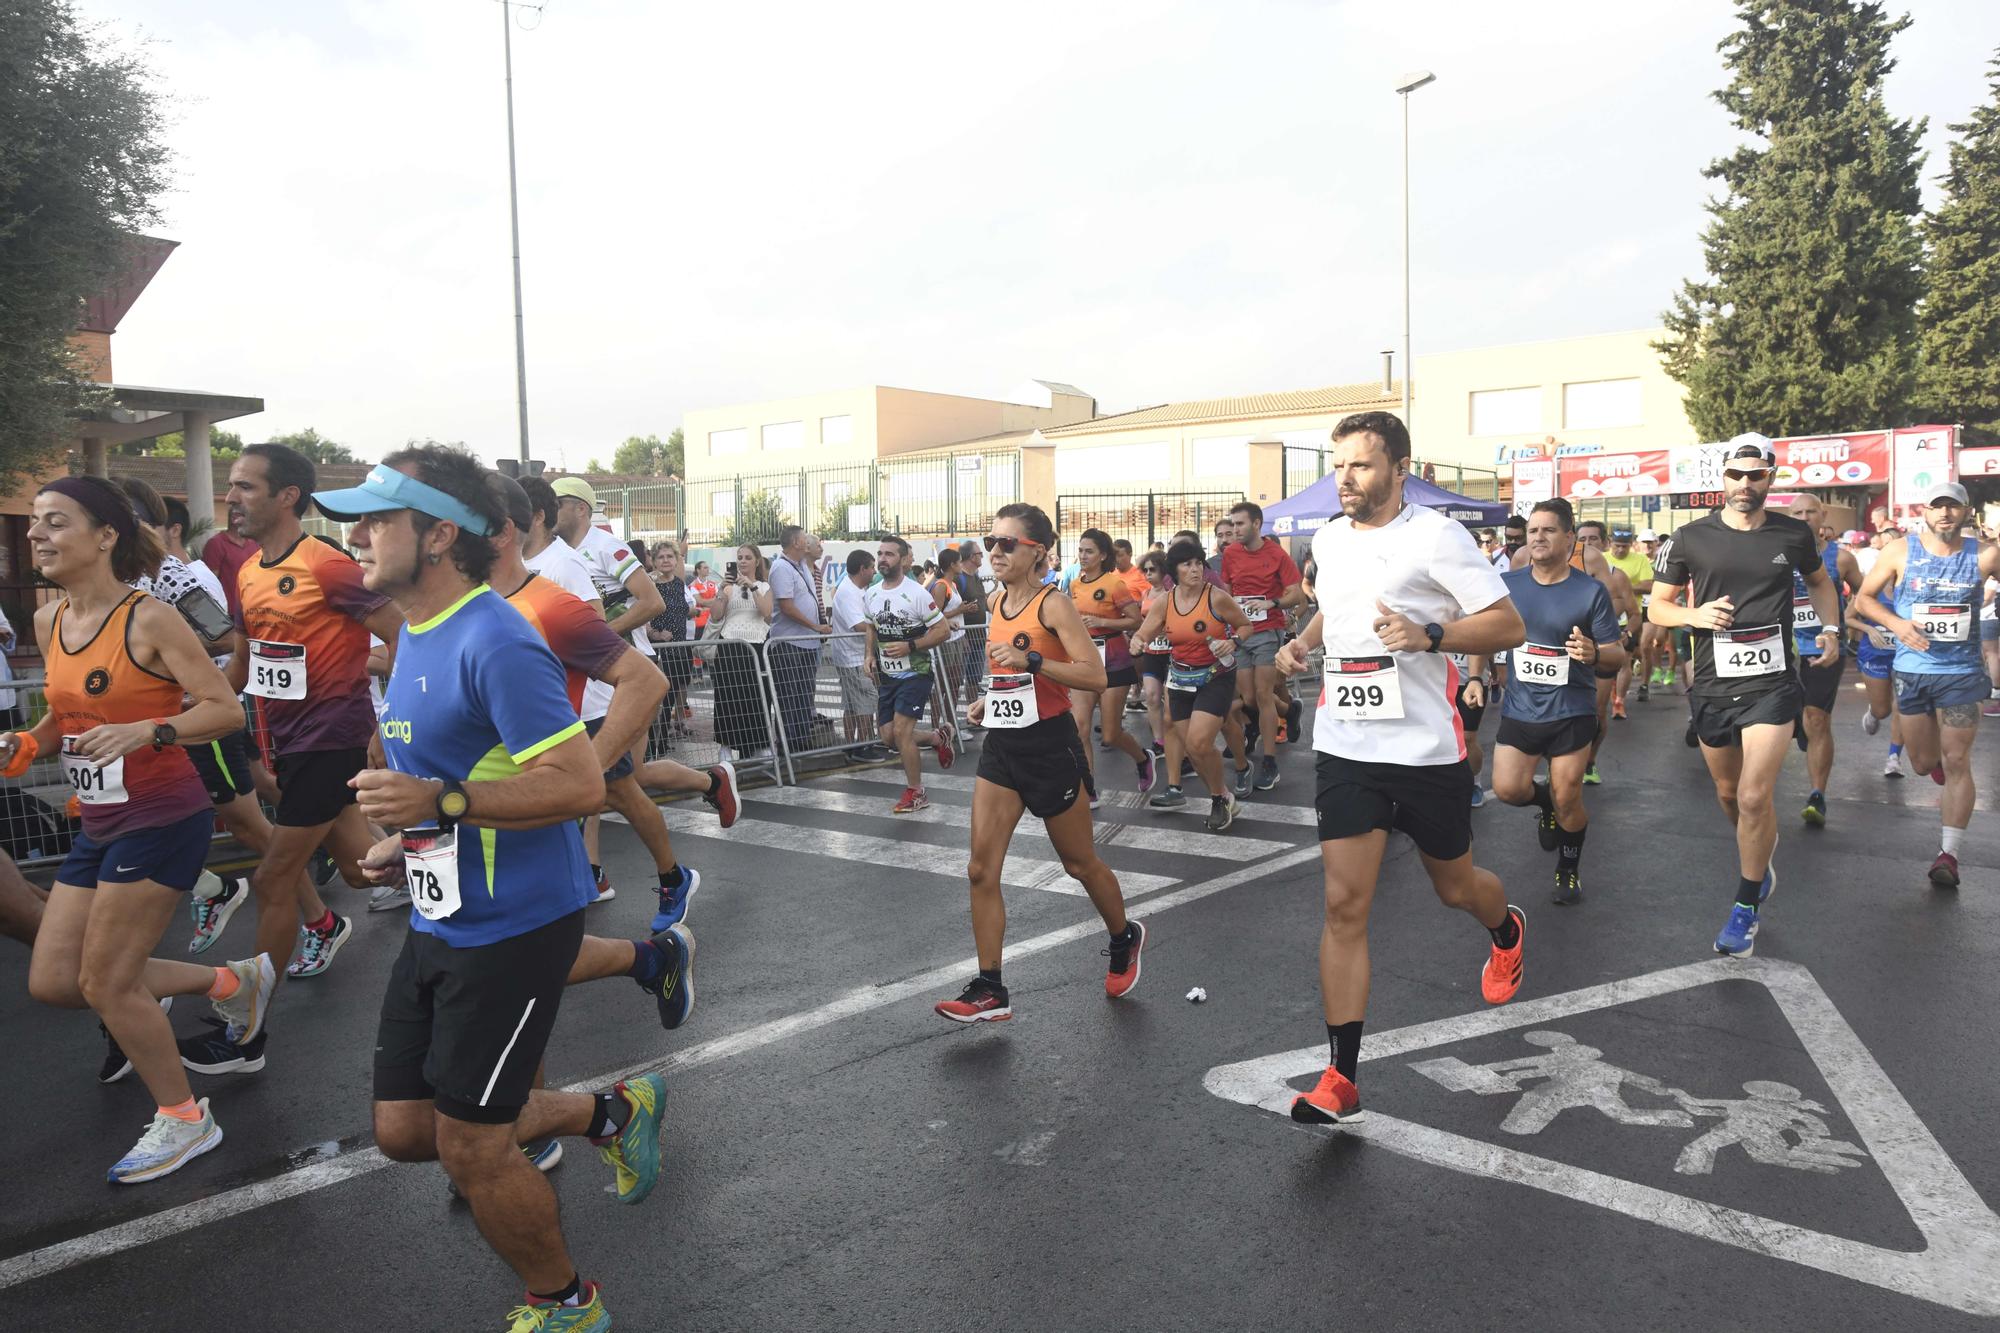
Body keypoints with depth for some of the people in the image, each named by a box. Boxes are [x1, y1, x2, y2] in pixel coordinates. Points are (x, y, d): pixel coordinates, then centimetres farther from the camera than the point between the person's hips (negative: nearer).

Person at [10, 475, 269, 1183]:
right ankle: (233, 981, 26)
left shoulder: (149, 619, -16)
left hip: (160, 820, -8)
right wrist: (24, 745, 0)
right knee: (51, 982, 9)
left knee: (105, 984, 0)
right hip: (98, 825, 8)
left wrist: (145, 731, -30)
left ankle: (184, 1120, 21)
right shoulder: (48, 622, 7)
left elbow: (226, 709, -16)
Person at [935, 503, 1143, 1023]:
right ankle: (990, 991, 5)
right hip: (1001, 746, 7)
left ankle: (1125, 940, 39)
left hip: (1049, 745, -6)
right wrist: (988, 698, 11)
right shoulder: (995, 602, 8)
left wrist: (1030, 660, -31)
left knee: (1080, 863, 11)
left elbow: (1095, 675, -23)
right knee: (980, 871, -2)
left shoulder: (1053, 604, -14)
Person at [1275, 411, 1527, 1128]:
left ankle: (1507, 933, 56)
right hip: (1345, 746, 4)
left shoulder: (1436, 536, -11)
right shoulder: (1328, 539, 8)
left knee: (1454, 886, 17)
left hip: (1427, 747, -4)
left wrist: (1429, 634, -26)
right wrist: (1302, 642, 8)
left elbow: (1508, 624, -11)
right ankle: (1340, 1078, 2)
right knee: (1344, 904, -4)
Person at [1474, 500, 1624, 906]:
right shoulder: (1506, 585, -1)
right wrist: (1475, 679, 0)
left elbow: (1617, 655, -6)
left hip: (1571, 712, -2)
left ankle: (1569, 870, 29)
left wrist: (1594, 653, -28)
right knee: (1507, 789, -7)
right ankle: (1545, 801, 30)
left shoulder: (1591, 592, -8)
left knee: (1568, 802, 3)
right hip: (1519, 709, 2)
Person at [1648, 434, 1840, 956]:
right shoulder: (1693, 537, -2)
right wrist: (1693, 615, -16)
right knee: (1728, 792, 16)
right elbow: (1657, 606, 4)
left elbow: (1820, 581, 21)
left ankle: (1746, 907, 6)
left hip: (1772, 684, -2)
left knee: (1754, 797, -11)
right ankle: (1759, 857, 47)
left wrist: (1830, 628, 5)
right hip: (1713, 684, 2)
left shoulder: (1793, 534, 1)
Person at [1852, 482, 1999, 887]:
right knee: (1923, 762, 11)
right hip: (1912, 671, 1)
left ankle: (1949, 854, -2)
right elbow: (1863, 598, 1)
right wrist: (1896, 623, -15)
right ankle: (1940, 762, 50)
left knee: (1956, 762, -6)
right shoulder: (1901, 552, -4)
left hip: (1961, 674, -1)